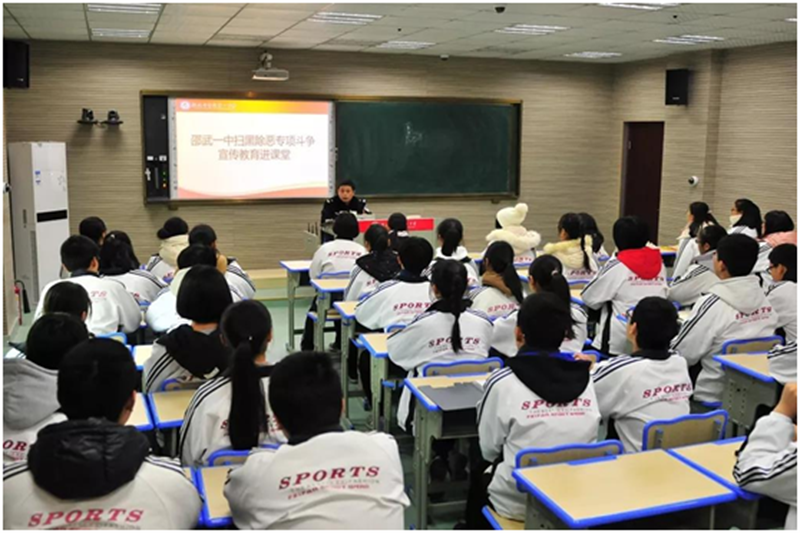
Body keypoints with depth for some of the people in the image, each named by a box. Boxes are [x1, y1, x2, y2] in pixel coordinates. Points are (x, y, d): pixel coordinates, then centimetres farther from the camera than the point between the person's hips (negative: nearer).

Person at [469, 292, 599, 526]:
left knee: (479, 474, 27)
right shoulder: (586, 378, -5)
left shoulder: (502, 382, -17)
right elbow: (587, 442, 6)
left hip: (517, 505, -3)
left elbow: (489, 450, -6)